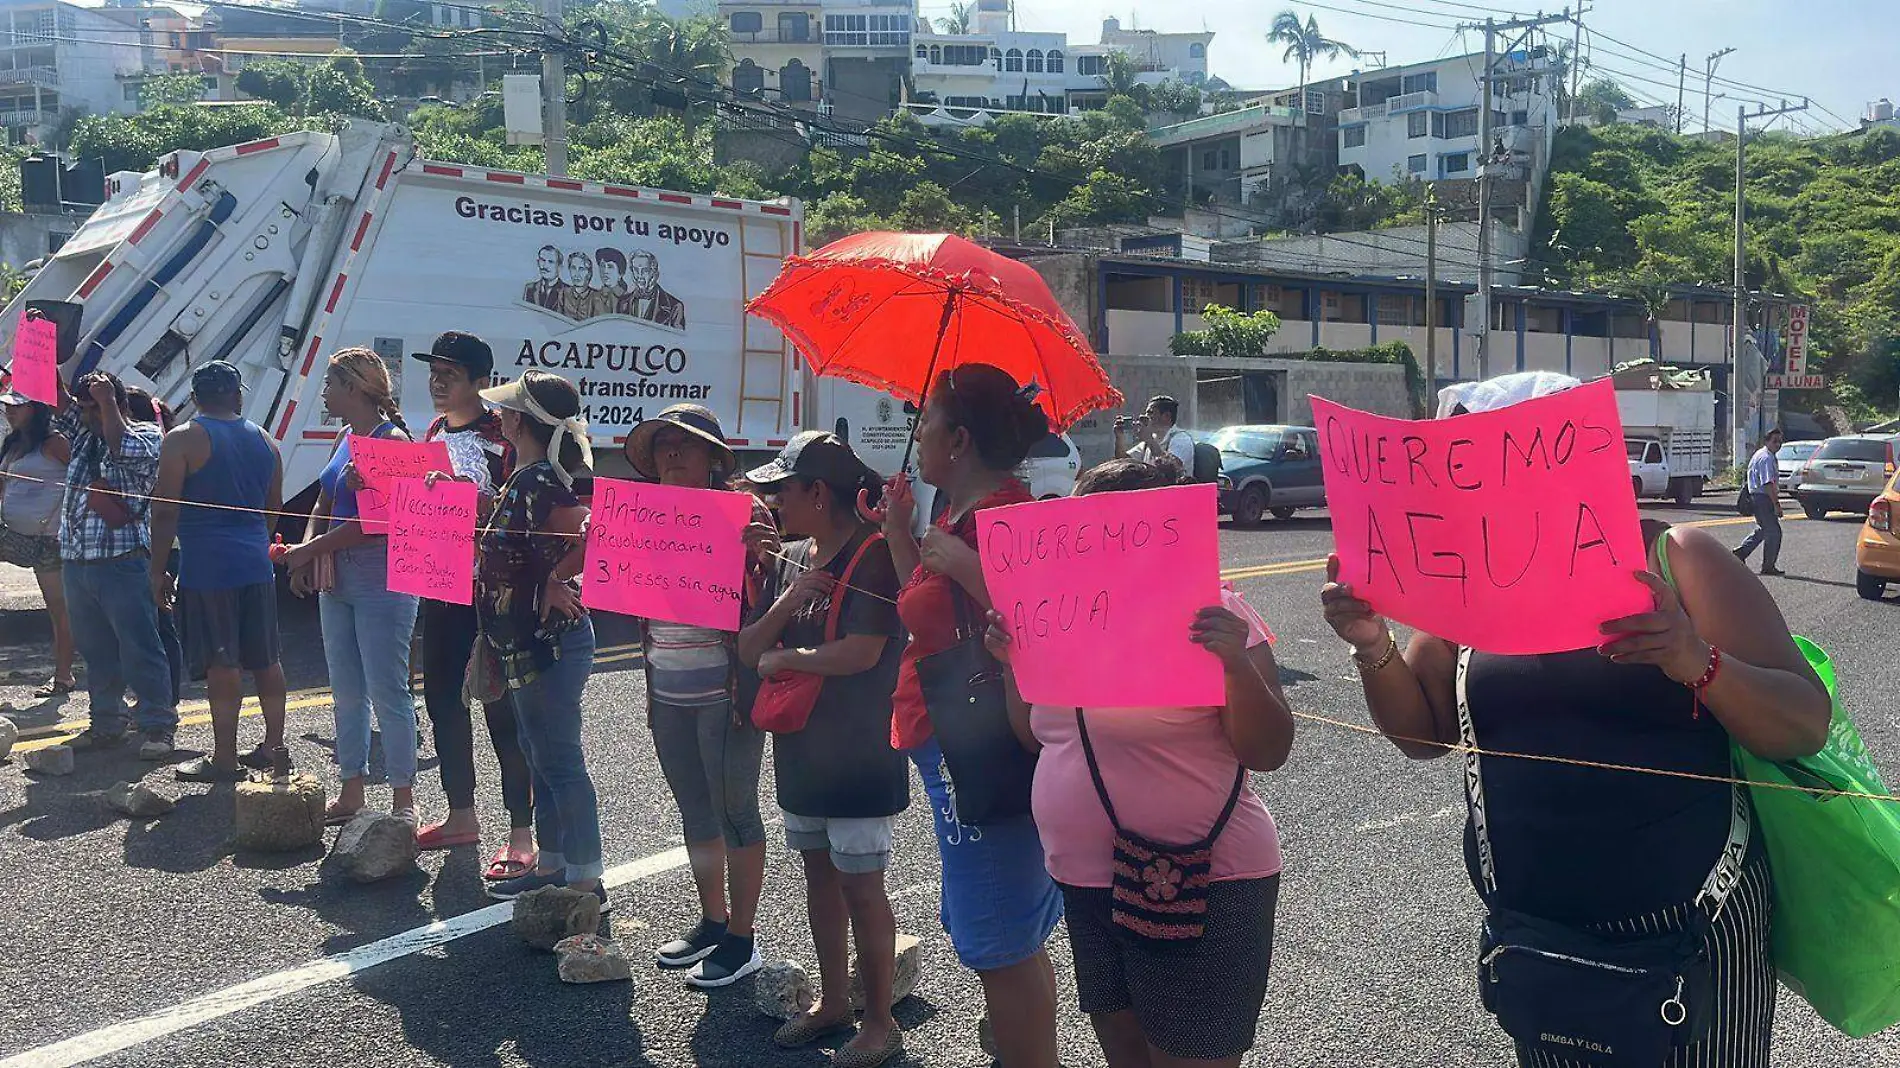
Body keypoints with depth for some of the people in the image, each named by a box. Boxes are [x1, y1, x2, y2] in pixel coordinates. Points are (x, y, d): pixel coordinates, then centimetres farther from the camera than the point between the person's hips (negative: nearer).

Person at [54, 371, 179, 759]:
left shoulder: (146, 435, -2)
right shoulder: (83, 432, 19)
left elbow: (123, 449, -21)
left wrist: (107, 401, -14)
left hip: (122, 564, -7)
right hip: (76, 563, 8)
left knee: (140, 648, -6)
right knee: (96, 651, 13)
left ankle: (157, 727, -1)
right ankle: (106, 725, 21)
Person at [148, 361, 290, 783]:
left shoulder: (182, 440, -6)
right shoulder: (265, 441, 11)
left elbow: (165, 511, -9)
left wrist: (157, 569, -1)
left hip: (208, 565, -5)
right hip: (257, 561, 6)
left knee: (222, 662, -2)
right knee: (266, 659, 12)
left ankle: (224, 758, 4)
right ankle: (273, 745, 21)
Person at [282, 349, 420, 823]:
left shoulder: (392, 439, -13)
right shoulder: (347, 438, 14)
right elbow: (324, 506, 18)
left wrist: (311, 550, -15)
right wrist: (306, 551, 0)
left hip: (381, 584, -9)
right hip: (337, 583, 9)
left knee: (387, 693, -3)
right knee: (346, 692, 13)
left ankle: (403, 798, 7)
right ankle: (351, 792, 24)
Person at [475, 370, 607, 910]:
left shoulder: (538, 483, -20)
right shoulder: (525, 478, 10)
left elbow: (595, 536, -32)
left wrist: (555, 582, -21)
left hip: (548, 644, -10)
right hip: (530, 644, 10)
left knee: (559, 763, -3)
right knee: (541, 758, 18)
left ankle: (586, 882, 6)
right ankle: (550, 866, 29)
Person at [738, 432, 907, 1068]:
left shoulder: (873, 556, -17)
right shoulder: (791, 560, 7)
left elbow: (862, 652, -28)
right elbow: (748, 648, 5)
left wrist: (782, 658, -14)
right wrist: (788, 601, -13)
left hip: (858, 755, -8)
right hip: (801, 748, 8)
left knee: (861, 888, 0)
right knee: (820, 874, 18)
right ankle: (832, 1002, 33)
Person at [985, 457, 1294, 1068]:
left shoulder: (1212, 616, -11)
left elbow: (1268, 753, -14)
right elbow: (1036, 738, 17)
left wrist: (1238, 664, -29)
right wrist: (1013, 663, 1)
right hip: (1086, 882, 7)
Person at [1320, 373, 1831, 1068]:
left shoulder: (1676, 560, -6)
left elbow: (1806, 726, -9)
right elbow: (1423, 732, 8)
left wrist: (1699, 664, -28)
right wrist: (1373, 648, -11)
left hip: (1692, 932, -3)